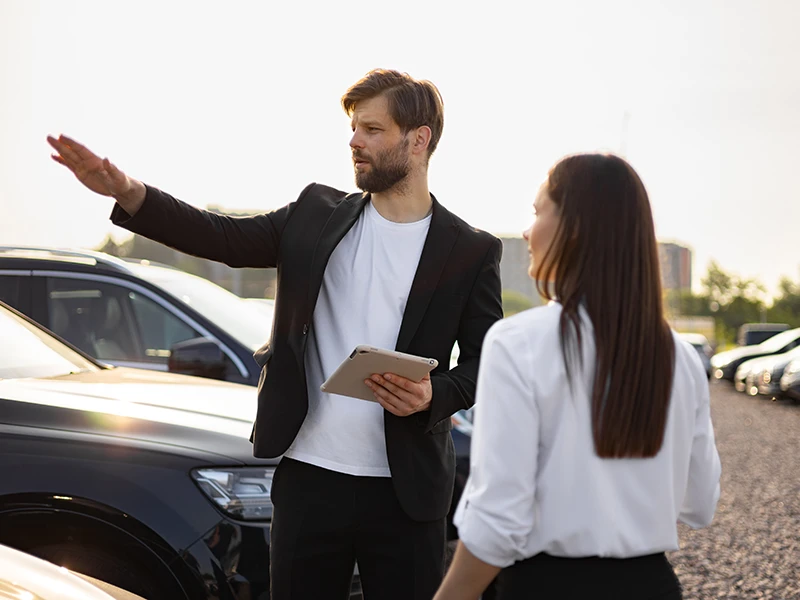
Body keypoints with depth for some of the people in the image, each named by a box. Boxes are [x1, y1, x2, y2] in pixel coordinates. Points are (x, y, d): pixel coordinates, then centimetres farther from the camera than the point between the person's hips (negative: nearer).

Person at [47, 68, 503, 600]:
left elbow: (488, 361, 2)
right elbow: (222, 237, 0)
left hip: (404, 493, -2)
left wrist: (435, 396, -18)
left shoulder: (471, 251, -1)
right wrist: (127, 192, -13)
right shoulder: (317, 214, 7)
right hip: (308, 477, 2)